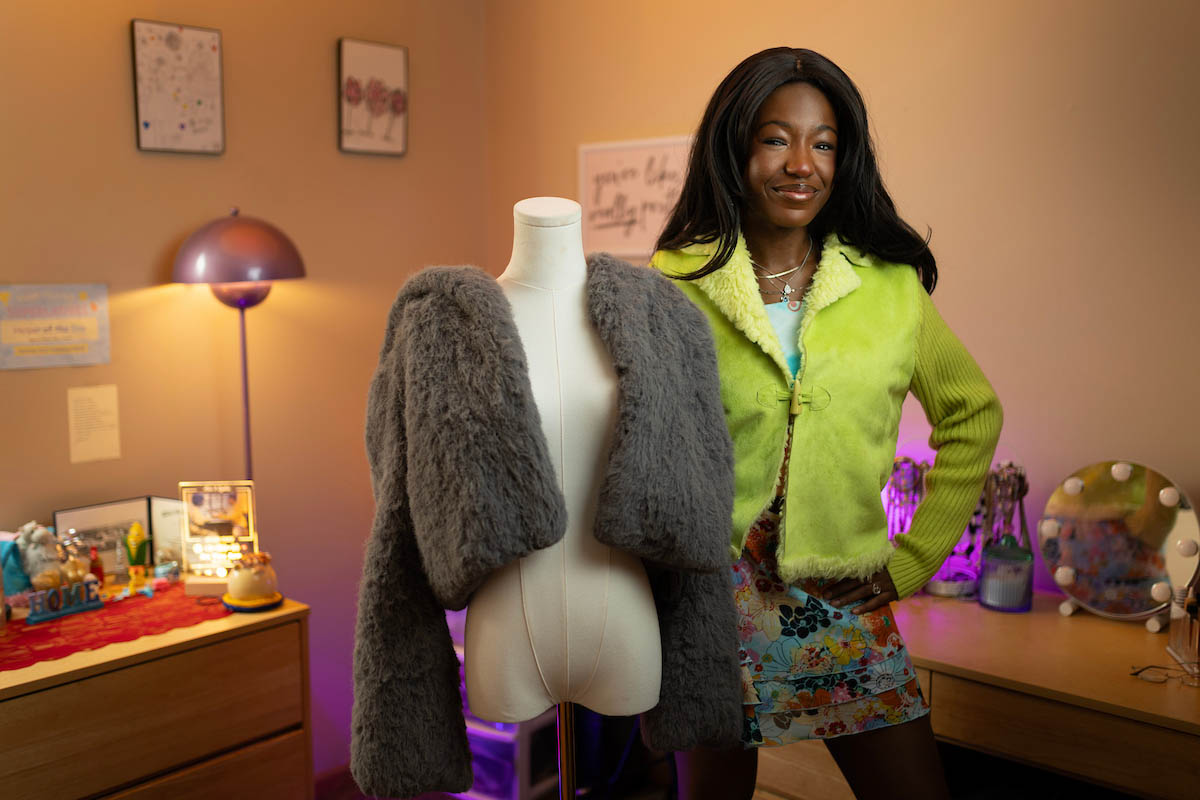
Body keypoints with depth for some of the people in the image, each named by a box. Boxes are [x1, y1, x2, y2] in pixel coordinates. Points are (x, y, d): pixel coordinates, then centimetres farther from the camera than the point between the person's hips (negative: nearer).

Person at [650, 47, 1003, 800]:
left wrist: (915, 556, 6)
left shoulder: (890, 285, 1)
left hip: (846, 601, 2)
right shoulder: (674, 287, -5)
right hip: (710, 594, -1)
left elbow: (973, 414, 12)